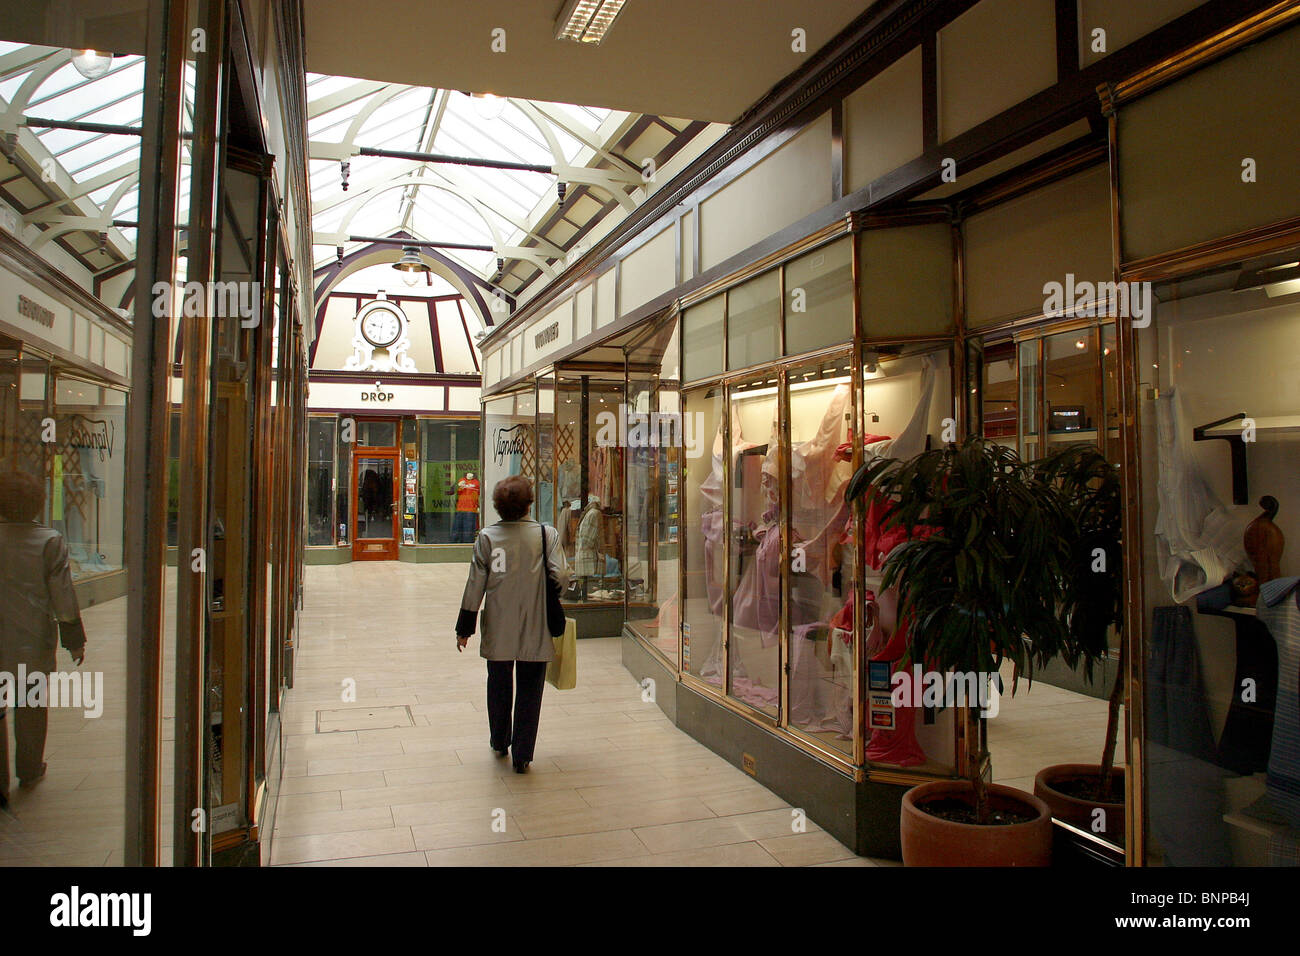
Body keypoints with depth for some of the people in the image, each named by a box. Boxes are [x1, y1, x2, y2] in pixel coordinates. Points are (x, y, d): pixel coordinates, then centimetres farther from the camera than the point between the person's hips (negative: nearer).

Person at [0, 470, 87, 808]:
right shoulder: (50, 542, -10)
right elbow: (63, 596, -7)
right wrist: (75, 640, 1)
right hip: (34, 640, 0)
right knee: (31, 705, 16)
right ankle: (29, 771, 29)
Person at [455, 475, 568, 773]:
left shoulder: (487, 537, -6)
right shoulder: (547, 534, -9)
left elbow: (475, 584, -4)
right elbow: (561, 576, -15)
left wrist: (464, 628, 3)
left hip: (497, 631, 2)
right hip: (535, 629, -1)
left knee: (499, 686, 20)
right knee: (529, 690, 9)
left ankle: (500, 743, 36)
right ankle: (522, 754, 12)